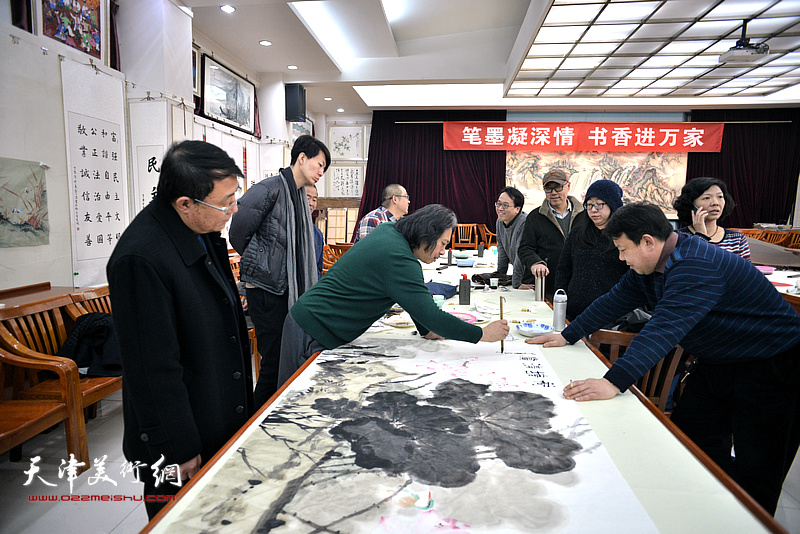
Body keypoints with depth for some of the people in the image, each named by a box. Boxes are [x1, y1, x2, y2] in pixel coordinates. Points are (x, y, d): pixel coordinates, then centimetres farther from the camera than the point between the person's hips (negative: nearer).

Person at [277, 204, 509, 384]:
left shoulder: (389, 231, 4)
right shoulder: (399, 260, -26)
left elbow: (411, 293, 14)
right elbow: (431, 316, -26)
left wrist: (426, 330, 15)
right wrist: (483, 334, -16)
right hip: (314, 334, -10)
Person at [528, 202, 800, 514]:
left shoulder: (696, 266, -31)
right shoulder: (648, 266, -1)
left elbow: (665, 329, -42)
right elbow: (614, 301, 6)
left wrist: (614, 383, -49)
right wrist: (567, 336, 6)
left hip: (771, 366, -8)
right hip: (716, 362, 9)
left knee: (755, 469, -2)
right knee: (687, 442, 6)